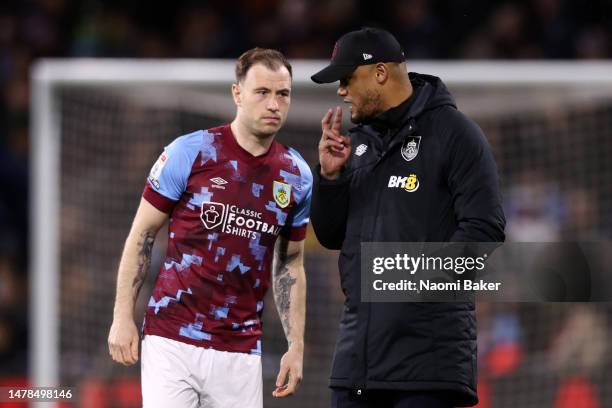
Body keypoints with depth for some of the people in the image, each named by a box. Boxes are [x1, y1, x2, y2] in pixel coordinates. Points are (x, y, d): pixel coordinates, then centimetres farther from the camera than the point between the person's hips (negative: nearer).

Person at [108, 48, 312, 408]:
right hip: (172, 341, -3)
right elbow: (142, 235, 1)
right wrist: (123, 318, -4)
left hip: (241, 351, 4)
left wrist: (296, 346, 10)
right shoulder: (189, 153, -5)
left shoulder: (297, 176, 7)